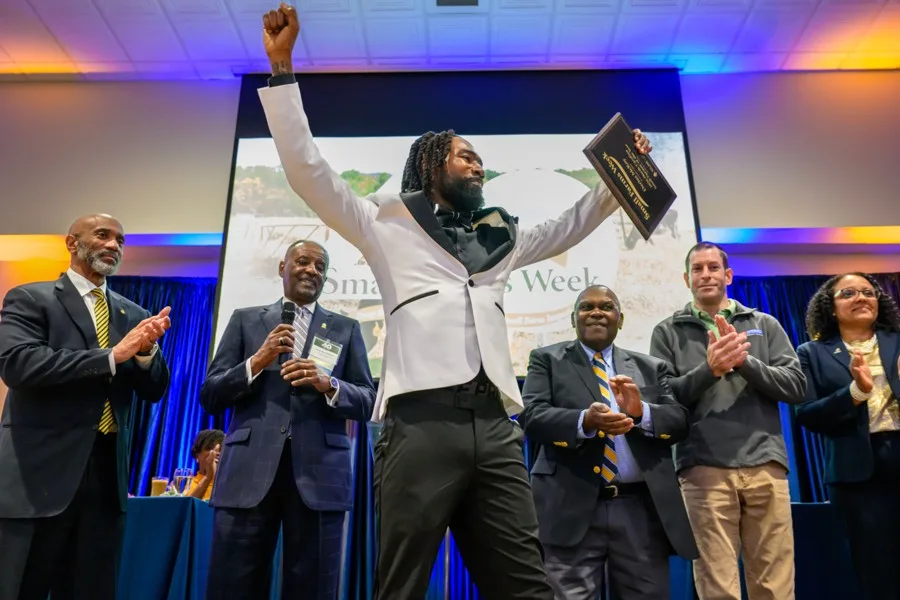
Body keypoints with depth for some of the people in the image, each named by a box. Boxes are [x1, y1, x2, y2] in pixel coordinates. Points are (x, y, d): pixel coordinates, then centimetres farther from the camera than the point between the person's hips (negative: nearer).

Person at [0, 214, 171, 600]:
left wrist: (146, 349, -12)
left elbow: (154, 392, 8)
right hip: (39, 473, -4)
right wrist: (111, 356, -20)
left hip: (108, 475, 4)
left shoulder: (133, 315, 13)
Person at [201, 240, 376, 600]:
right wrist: (256, 362, -8)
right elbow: (210, 397, 7)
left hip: (319, 473, 0)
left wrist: (328, 384, -12)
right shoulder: (245, 320, 13)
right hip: (249, 470, 0)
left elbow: (367, 403, 7)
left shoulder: (346, 329, 13)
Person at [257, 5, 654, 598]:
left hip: (495, 424, 5)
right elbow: (306, 167, 11)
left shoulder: (499, 237, 29)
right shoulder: (387, 224, 15)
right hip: (421, 419, -4)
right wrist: (282, 65, 8)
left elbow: (570, 226, 39)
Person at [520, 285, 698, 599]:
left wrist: (642, 411, -15)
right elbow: (532, 416, -5)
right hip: (572, 508, -2)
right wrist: (584, 421, -23)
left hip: (643, 509, 3)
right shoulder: (547, 360, 9)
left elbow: (680, 421, 7)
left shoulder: (651, 367, 17)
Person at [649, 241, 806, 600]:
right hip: (704, 468, -1)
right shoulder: (668, 332, 9)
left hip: (765, 464, 2)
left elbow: (797, 387, 6)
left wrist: (745, 361, -9)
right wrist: (709, 369, -14)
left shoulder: (764, 325, 15)